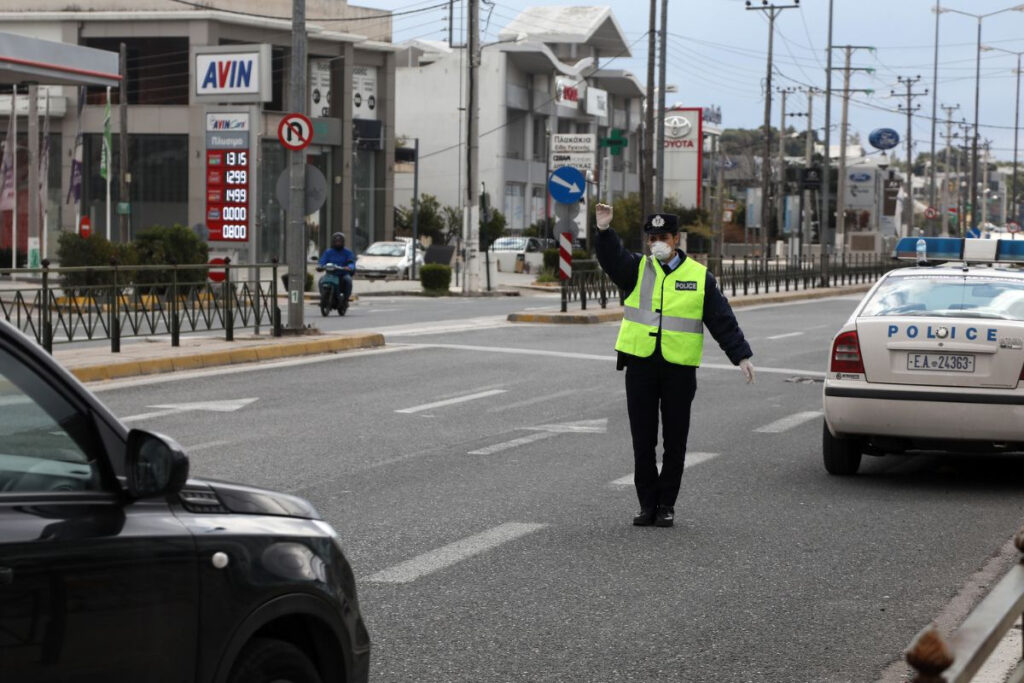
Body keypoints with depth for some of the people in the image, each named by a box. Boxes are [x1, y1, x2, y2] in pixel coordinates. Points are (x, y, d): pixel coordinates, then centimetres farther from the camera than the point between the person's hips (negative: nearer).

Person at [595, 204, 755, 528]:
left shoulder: (700, 277, 4)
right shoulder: (637, 269, 6)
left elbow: (723, 320, 4)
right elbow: (612, 258, -14)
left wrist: (741, 356, -1)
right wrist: (604, 230, -32)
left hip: (679, 368, -1)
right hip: (640, 365, 1)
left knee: (675, 441, 5)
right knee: (642, 440, 4)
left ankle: (666, 504, 15)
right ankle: (647, 503, 13)